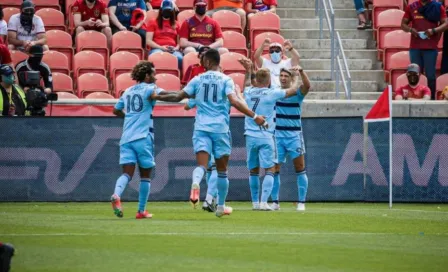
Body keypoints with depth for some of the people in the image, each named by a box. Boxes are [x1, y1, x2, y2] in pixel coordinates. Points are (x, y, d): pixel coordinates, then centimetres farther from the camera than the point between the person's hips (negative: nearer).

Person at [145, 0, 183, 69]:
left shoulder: (176, 24, 24)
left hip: (173, 50, 2)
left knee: (179, 58, -37)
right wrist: (161, 47, -8)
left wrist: (176, 48, -2)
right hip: (157, 49, -2)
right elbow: (148, 41, 7)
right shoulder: (154, 23, 16)